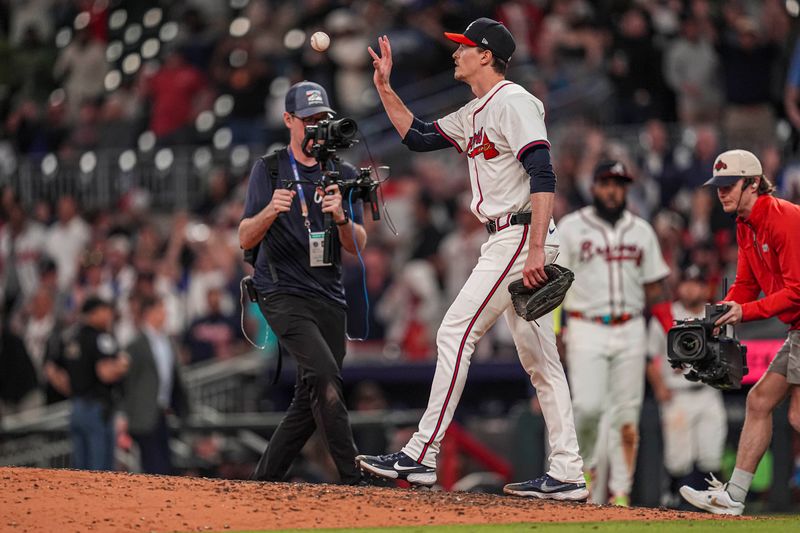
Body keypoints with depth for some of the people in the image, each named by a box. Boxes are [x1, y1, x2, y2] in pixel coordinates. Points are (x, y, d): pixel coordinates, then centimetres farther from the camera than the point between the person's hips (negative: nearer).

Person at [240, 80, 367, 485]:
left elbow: (358, 246, 5)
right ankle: (353, 479, -25)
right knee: (325, 376, -23)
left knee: (312, 399, 4)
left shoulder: (343, 175, 12)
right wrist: (270, 211, -26)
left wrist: (341, 217, -16)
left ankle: (264, 480, 18)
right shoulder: (269, 170, 2)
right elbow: (245, 239, -5)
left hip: (329, 298, 5)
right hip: (282, 294, -5)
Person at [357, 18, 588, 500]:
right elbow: (419, 137, 28)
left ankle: (422, 456, -10)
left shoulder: (513, 102, -11)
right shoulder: (475, 114, 19)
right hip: (508, 242, 10)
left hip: (522, 236, -10)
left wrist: (536, 248, -28)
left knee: (456, 333, -11)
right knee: (539, 358, 6)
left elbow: (543, 175, -20)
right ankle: (567, 474, 5)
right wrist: (384, 88, 21)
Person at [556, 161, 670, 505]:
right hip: (586, 331, -3)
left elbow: (654, 288, 15)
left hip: (630, 331, 3)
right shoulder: (571, 228, 4)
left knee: (626, 414, -2)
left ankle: (621, 493, 3)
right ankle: (587, 464, 10)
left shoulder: (641, 231, 13)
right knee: (588, 406, -17)